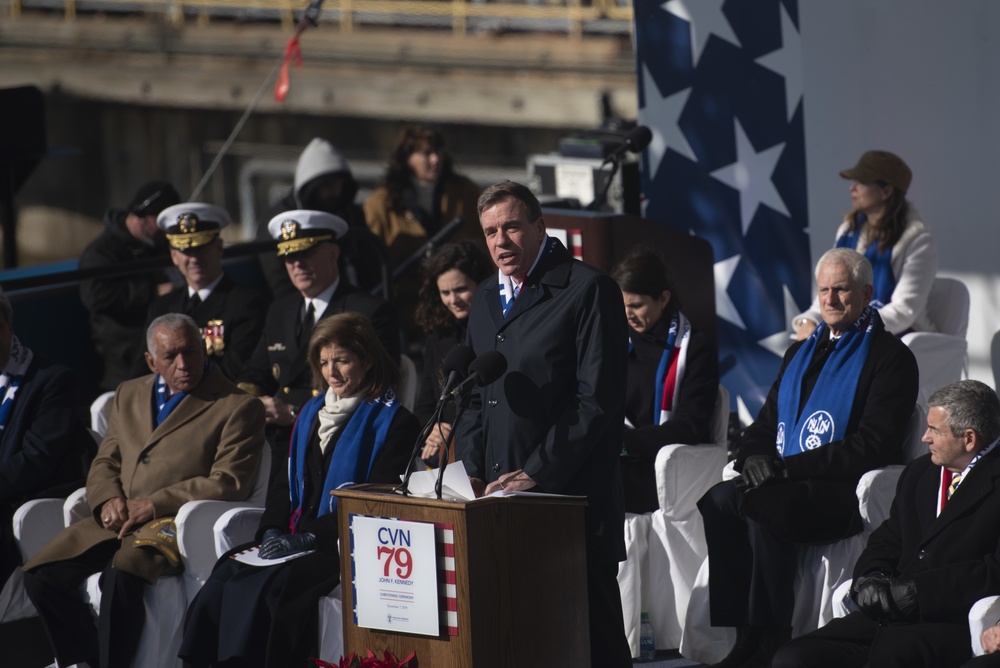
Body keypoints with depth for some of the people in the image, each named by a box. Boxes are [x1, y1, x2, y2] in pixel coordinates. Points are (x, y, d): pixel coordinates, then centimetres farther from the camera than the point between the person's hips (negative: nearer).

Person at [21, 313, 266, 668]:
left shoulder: (239, 407, 0)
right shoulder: (129, 395, 21)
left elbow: (228, 483, -8)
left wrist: (154, 505, -15)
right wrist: (108, 500, -2)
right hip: (116, 521, 6)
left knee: (120, 576, -35)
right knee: (40, 576, -14)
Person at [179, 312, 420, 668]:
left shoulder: (393, 421, -1)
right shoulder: (312, 412, 21)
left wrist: (309, 537, -16)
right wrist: (273, 531, 2)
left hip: (344, 547, -6)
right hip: (295, 539, 6)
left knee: (268, 584, -32)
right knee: (227, 574, -22)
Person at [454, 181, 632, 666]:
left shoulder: (588, 290, -6)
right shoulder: (487, 298, 18)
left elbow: (598, 400, -11)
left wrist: (537, 473, -14)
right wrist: (473, 473, 7)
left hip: (572, 498, -7)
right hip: (500, 498, 7)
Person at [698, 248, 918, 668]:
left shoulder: (889, 357, -1)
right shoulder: (801, 353, 23)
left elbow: (873, 446, -11)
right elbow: (764, 425, 23)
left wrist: (788, 467, -16)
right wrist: (754, 458, -3)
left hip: (849, 491, -7)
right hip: (786, 484, 7)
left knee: (761, 507, -34)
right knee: (719, 500, -24)